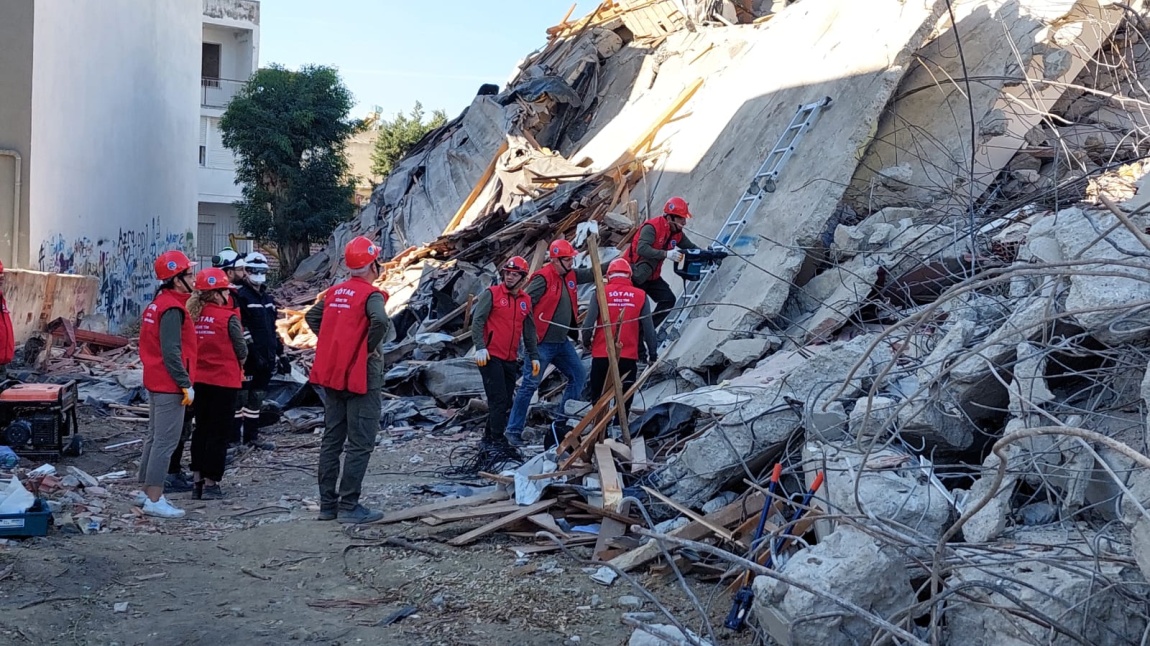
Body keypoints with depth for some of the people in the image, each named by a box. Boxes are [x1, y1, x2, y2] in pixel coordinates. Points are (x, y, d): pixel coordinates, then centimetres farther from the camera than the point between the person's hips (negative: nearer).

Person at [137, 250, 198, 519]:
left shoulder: (157, 304, 13)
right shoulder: (173, 309, -18)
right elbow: (171, 352, -24)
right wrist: (187, 385, -20)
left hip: (155, 383, 11)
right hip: (170, 386, -11)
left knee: (155, 437, 18)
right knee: (165, 441, -6)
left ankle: (146, 491, 26)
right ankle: (154, 500, -3)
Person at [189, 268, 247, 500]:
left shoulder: (193, 315, 0)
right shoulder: (228, 318, -14)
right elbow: (241, 350, -7)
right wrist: (239, 363, 13)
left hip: (199, 380, 5)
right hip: (223, 381, -5)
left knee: (201, 429, 16)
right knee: (219, 433, 4)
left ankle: (197, 480, 19)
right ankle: (210, 483, 6)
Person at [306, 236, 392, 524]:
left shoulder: (335, 292, 8)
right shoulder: (371, 294, -14)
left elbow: (312, 317, 18)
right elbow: (380, 321, -33)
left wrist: (333, 342, 13)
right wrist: (370, 347, -17)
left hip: (333, 376, 7)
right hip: (362, 378, -7)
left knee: (332, 440, 13)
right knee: (360, 444, -1)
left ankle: (327, 504, 18)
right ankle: (349, 506, -1)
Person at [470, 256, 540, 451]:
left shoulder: (526, 300, 12)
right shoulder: (491, 294, -5)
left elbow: (529, 330, 18)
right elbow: (477, 321, -10)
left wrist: (534, 356, 14)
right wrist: (480, 347, -20)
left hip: (511, 359, 6)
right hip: (490, 356, -6)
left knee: (505, 402, 10)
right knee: (499, 400, -10)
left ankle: (490, 436, 21)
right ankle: (498, 439, -5)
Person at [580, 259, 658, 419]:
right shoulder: (640, 296, -1)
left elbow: (589, 323, -5)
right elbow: (648, 328, 1)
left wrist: (586, 343, 14)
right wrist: (652, 352, 14)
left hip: (601, 355, 0)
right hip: (629, 357, 1)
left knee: (599, 399, 11)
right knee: (624, 400, 10)